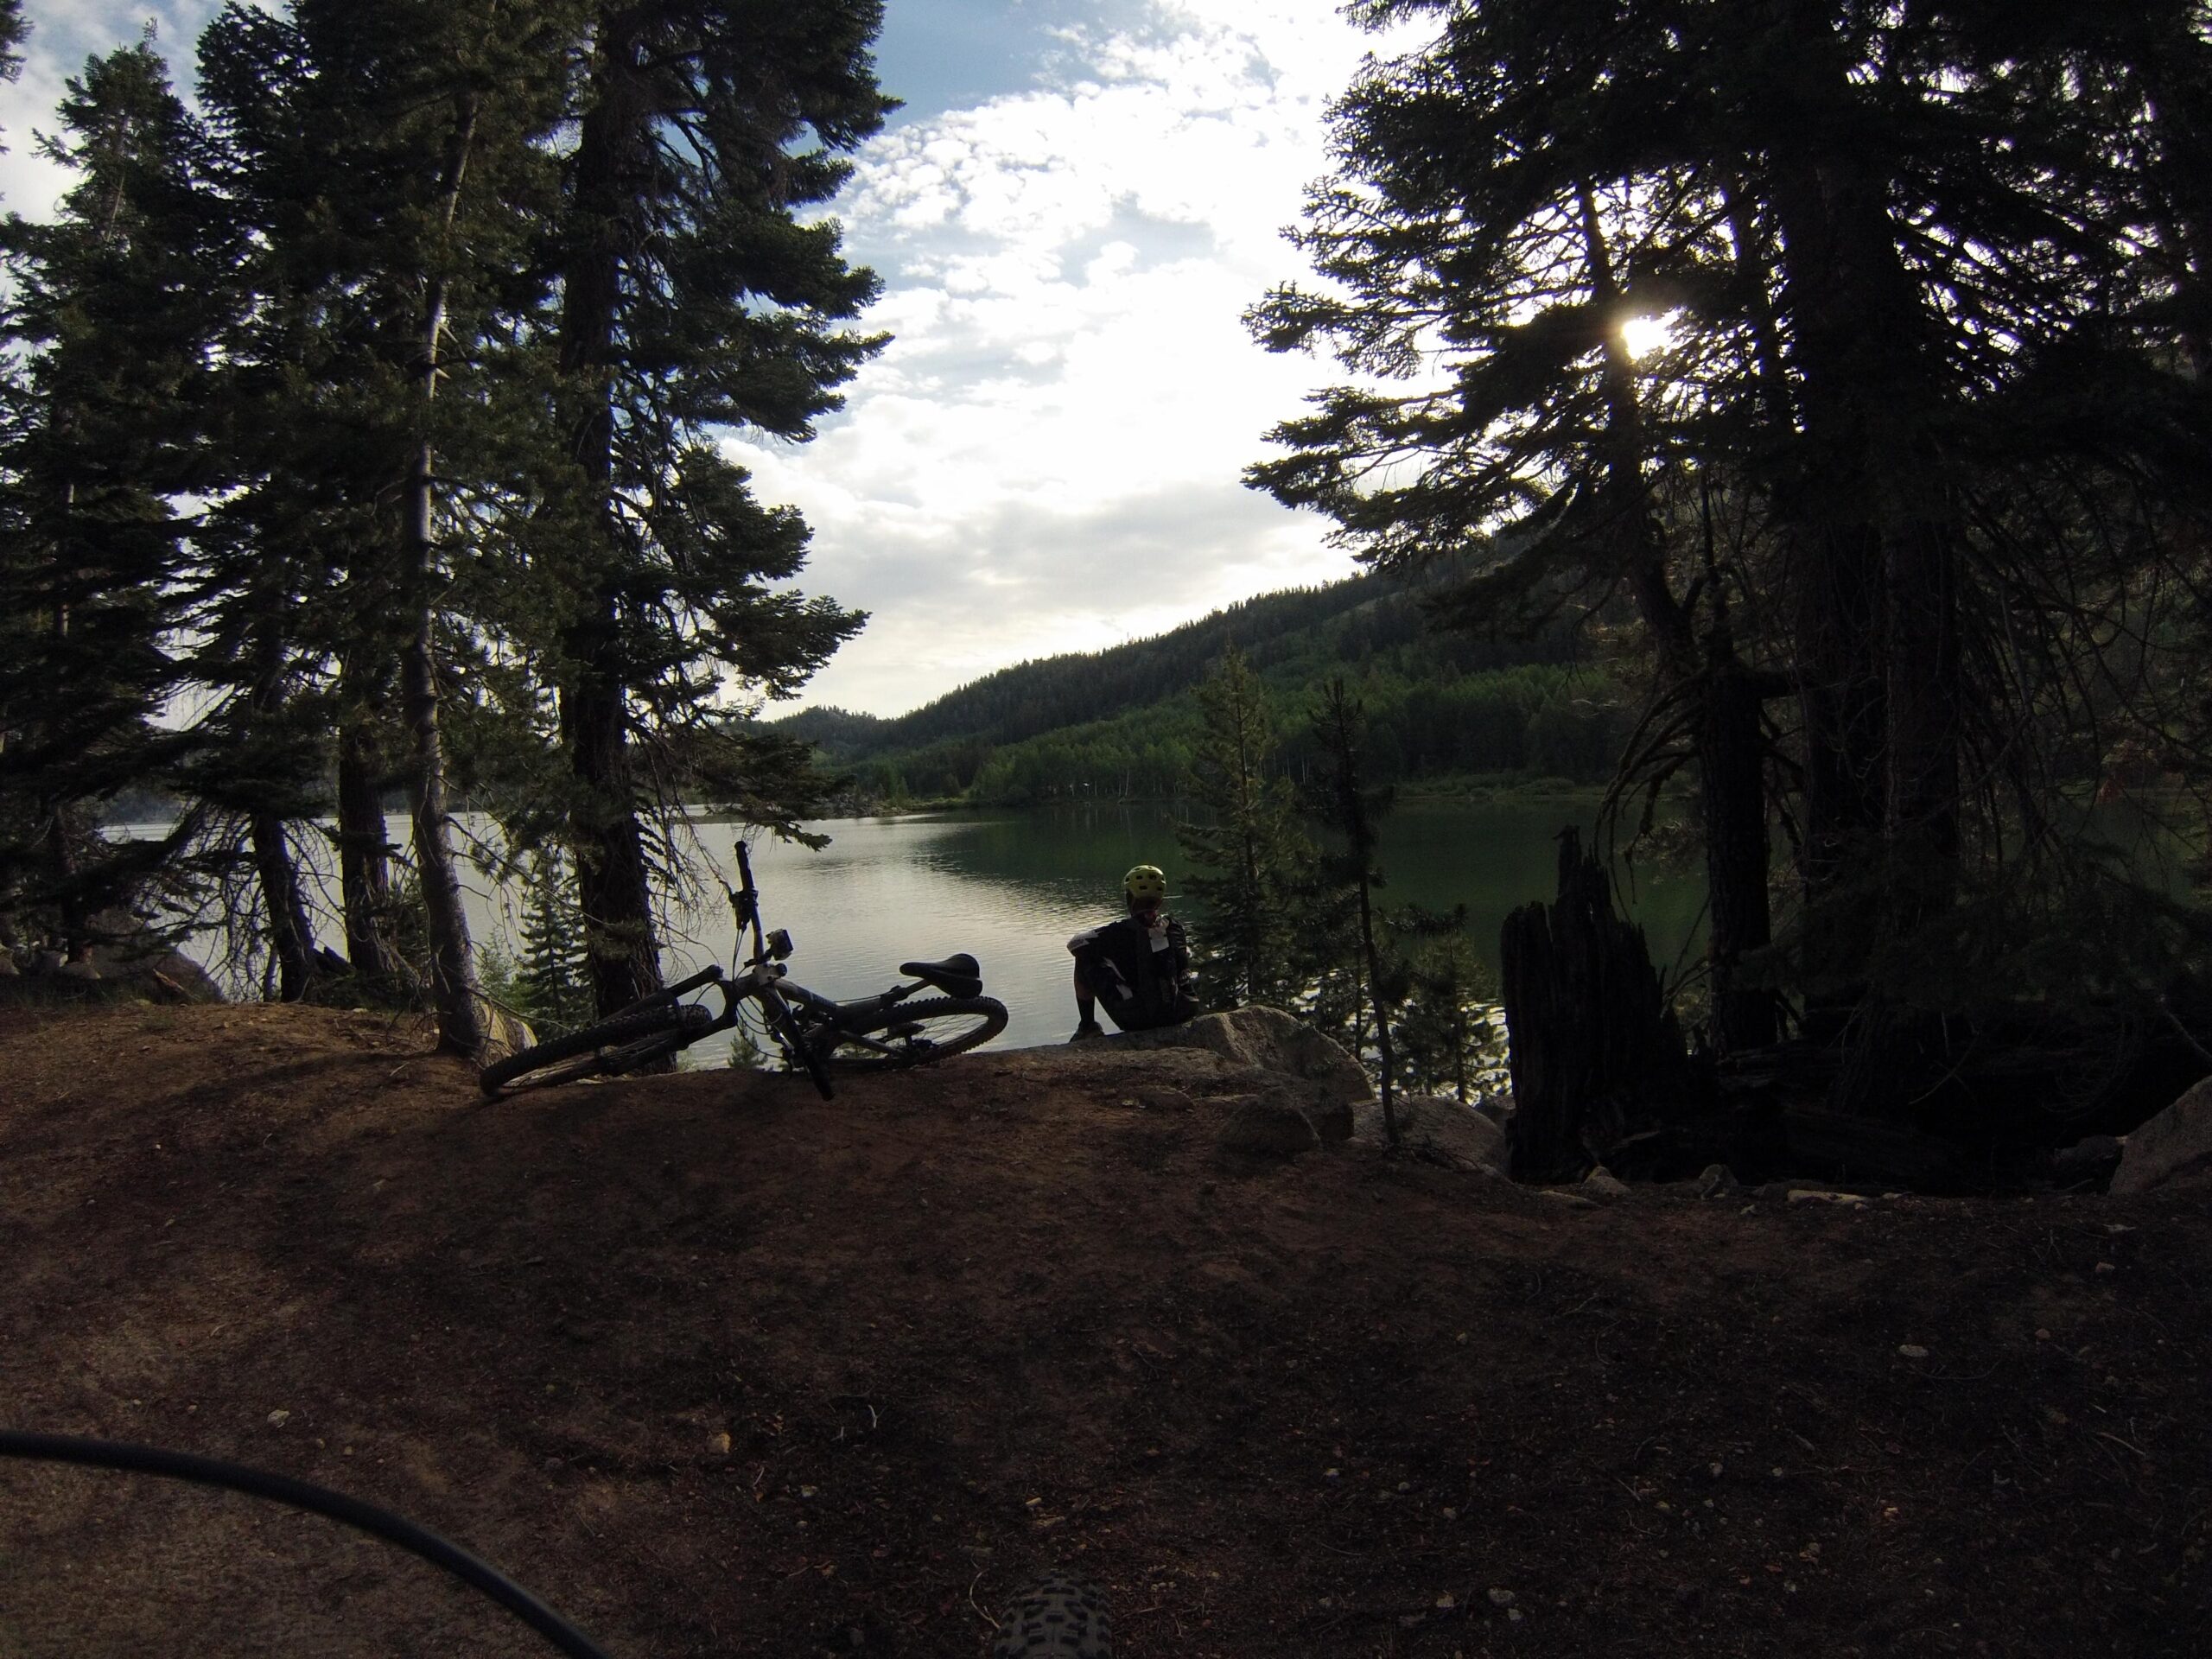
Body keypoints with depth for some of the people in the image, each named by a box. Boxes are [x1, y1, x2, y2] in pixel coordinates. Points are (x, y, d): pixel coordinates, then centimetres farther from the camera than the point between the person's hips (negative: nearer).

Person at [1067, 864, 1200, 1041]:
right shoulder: (1175, 927, 2)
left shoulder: (1121, 931, -10)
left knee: (1084, 959, 11)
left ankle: (1088, 1026, 17)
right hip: (1177, 1016, 4)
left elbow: (1074, 944, 2)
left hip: (1133, 1019, -4)